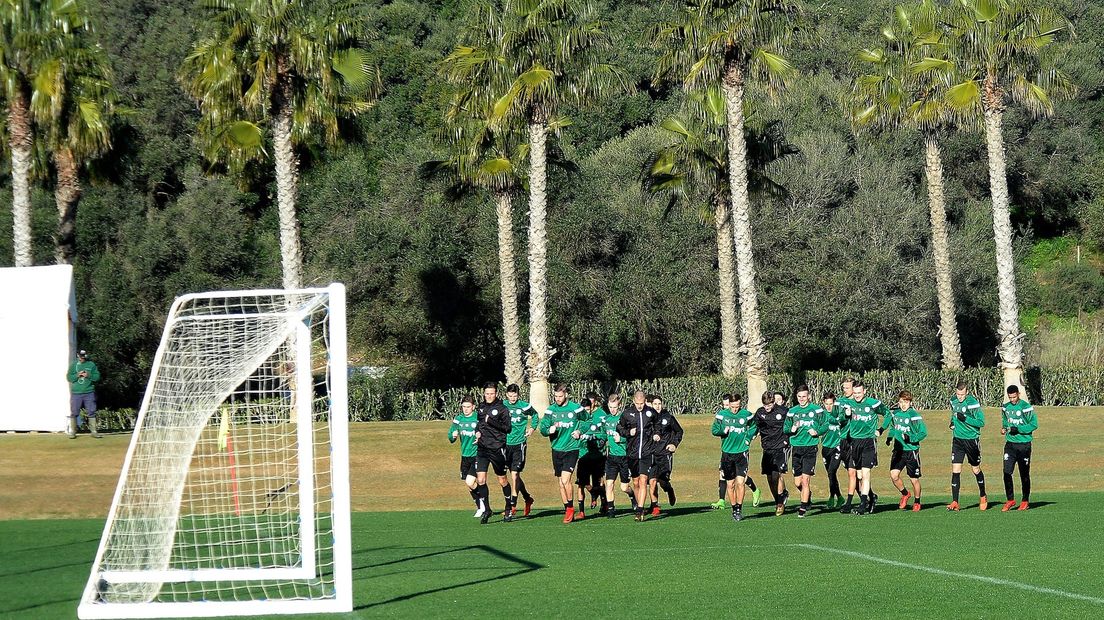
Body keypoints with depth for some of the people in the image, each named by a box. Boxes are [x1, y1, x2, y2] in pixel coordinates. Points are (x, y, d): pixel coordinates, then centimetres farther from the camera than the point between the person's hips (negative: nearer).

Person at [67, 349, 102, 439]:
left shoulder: (91, 364, 6)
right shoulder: (73, 365, 7)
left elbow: (97, 376, 1)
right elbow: (69, 377, 1)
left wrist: (89, 375, -14)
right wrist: (77, 375, -15)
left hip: (89, 393, 0)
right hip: (76, 393, 0)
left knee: (91, 412, 1)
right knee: (74, 413, 0)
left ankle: (93, 431, 5)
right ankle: (72, 431, 6)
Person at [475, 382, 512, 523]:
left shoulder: (502, 409, -7)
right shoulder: (481, 407, 10)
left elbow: (508, 428, -13)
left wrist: (492, 422, -20)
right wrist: (477, 431, 8)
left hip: (497, 448, -4)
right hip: (482, 448, 4)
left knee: (503, 480, 7)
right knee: (480, 480, -6)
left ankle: (508, 510, 22)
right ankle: (487, 510, 3)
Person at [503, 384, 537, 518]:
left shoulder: (523, 406, -4)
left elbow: (535, 415, 16)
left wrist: (532, 428, 8)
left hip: (519, 443, -4)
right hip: (506, 444, 4)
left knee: (514, 474, -11)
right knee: (514, 476, 10)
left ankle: (513, 505, -8)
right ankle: (528, 499, 30)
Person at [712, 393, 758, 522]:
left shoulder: (746, 415, -2)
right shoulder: (722, 415, -1)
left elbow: (754, 428, 15)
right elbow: (714, 430, 5)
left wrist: (748, 439, 2)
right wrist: (723, 431, -14)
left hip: (741, 453, -1)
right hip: (727, 453, 1)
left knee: (740, 482, -11)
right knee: (730, 484, 6)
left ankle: (739, 509, -1)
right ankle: (734, 509, 19)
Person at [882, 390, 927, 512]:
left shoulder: (914, 415, -12)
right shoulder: (894, 413, 5)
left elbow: (923, 432, -13)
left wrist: (911, 438, -25)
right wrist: (889, 437, 8)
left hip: (912, 450, -4)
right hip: (898, 450, 4)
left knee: (914, 479, 3)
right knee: (894, 475, -10)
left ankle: (917, 502, 25)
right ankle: (905, 494, 17)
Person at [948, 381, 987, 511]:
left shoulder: (973, 403, -17)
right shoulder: (953, 400, 1)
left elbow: (981, 422, -17)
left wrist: (965, 419, -27)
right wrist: (953, 421, 3)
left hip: (972, 440, -4)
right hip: (957, 439, 4)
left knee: (976, 470, 11)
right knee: (955, 470, -5)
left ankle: (983, 497, 32)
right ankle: (955, 502, -5)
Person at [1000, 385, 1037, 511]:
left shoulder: (1026, 407, -9)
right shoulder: (1005, 407, 8)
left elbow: (1034, 424, -11)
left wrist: (1018, 429, -20)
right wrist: (1004, 428, 3)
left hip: (1024, 444, -4)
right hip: (1010, 443, 4)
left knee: (1024, 474, 4)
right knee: (1007, 472, -7)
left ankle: (1025, 501, 16)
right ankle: (1010, 500, 1)